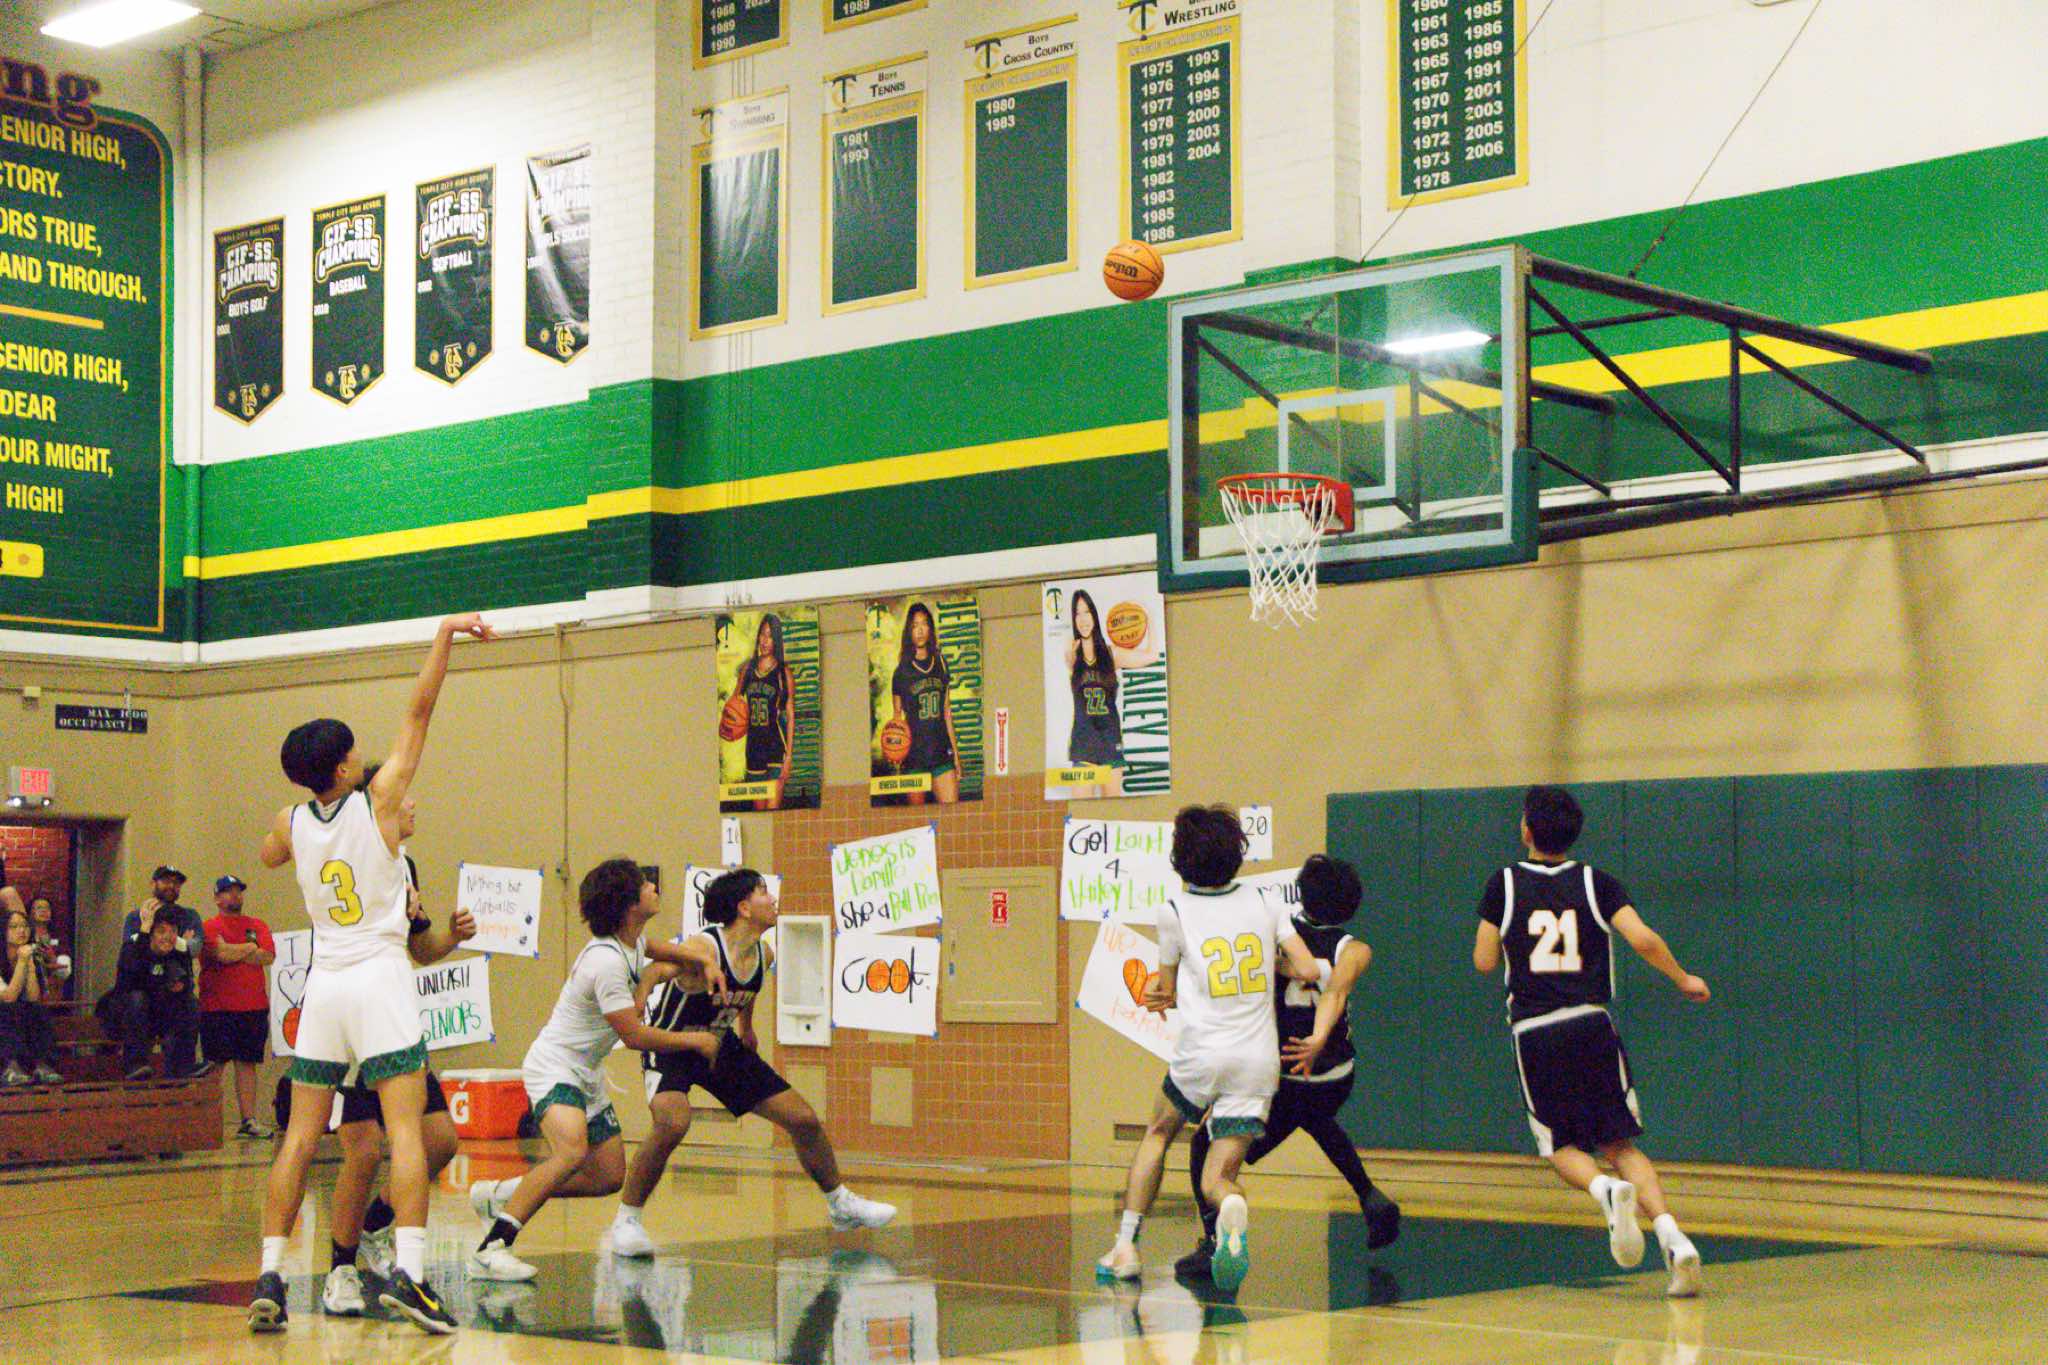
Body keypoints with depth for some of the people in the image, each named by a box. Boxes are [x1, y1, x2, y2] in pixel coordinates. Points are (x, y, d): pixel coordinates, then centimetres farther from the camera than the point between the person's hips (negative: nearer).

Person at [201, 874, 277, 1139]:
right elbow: (220, 954, -15)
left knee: (247, 1063, 4)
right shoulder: (210, 927, 2)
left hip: (253, 1006, 4)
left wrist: (233, 952, -6)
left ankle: (248, 1120, 5)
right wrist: (249, 948, -2)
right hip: (217, 1006, -4)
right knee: (215, 1065, -4)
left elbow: (268, 956, 0)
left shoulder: (257, 926, 15)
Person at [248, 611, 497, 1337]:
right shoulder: (377, 800, -6)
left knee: (299, 1138, 7)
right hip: (380, 979, -4)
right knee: (405, 1132, -8)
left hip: (323, 985, 4)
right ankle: (407, 1271, -20)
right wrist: (445, 634, 1)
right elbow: (417, 712, -3)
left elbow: (269, 856, 31)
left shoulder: (291, 825, 5)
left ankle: (269, 1278, 3)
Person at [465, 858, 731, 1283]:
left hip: (586, 1072, 10)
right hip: (554, 1065, -10)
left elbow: (657, 948, 29)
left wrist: (706, 960, 11)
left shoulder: (631, 941, 4)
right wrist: (696, 1041, -10)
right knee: (572, 1151, -34)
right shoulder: (607, 963, -25)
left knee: (608, 1178, 7)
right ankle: (490, 1249, -34)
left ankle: (499, 1196, 21)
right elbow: (634, 1036, -23)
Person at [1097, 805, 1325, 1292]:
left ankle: (1126, 1246, 21)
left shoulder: (1174, 912, -1)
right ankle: (1232, 1207, -31)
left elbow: (1168, 993, 9)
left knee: (1158, 1133, 27)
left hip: (1202, 1053, -2)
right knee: (1215, 1181, 6)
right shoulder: (1264, 902, 7)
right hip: (1259, 1061, 2)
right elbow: (1309, 970, 2)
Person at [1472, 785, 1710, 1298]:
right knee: (1620, 1143, 9)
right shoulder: (1596, 882, 7)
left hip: (1534, 1031, -1)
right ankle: (1674, 1239, -12)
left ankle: (1607, 1190, -21)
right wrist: (1684, 980, 12)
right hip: (1591, 1024, 1)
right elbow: (1643, 938, -4)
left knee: (1561, 1146, 13)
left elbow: (1484, 961, 6)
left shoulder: (1505, 884, 4)